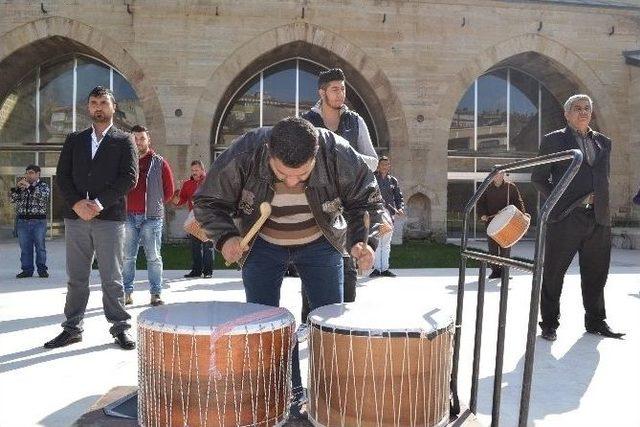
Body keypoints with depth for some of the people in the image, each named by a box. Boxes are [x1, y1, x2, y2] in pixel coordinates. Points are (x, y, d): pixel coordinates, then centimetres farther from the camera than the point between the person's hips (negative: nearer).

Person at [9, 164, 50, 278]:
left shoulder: (43, 186, 4)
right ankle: (27, 270, 10)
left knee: (40, 246, 1)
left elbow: (44, 196, -17)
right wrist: (16, 187, -6)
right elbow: (11, 199, 7)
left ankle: (42, 269, 8)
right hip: (22, 221, 4)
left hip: (39, 221, -3)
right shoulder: (21, 187, 15)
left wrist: (29, 186, -18)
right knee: (25, 247, 4)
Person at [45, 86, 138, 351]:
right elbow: (62, 175, 7)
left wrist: (100, 203, -14)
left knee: (112, 277, 1)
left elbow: (129, 177, -5)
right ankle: (72, 328, 19)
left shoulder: (124, 141, 6)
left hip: (110, 217, -3)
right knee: (76, 277, 9)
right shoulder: (74, 140, 15)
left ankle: (120, 327, 11)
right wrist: (77, 203, -10)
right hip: (76, 217, 3)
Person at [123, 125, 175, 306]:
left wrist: (155, 203, 9)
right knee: (127, 257, 6)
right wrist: (125, 204, 9)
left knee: (153, 257, 1)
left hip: (152, 217, -2)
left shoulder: (159, 163, 4)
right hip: (128, 217, 2)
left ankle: (156, 293, 8)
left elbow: (169, 190, 9)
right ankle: (127, 292, 15)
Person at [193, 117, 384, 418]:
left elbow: (365, 201, -15)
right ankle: (290, 394, 19)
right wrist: (225, 237, -33)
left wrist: (362, 241, -32)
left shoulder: (337, 154, -30)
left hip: (320, 243, 0)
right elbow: (208, 202, -16)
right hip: (262, 245, 0)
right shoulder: (243, 155, -31)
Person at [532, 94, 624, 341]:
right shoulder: (553, 140, 2)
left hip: (598, 219, 5)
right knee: (553, 274, 2)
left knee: (596, 274, 12)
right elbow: (538, 178, 2)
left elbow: (604, 178, 22)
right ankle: (549, 323, 13)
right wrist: (558, 200, -6)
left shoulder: (603, 142, 16)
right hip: (565, 218, -4)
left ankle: (595, 321, 27)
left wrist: (597, 198, 5)